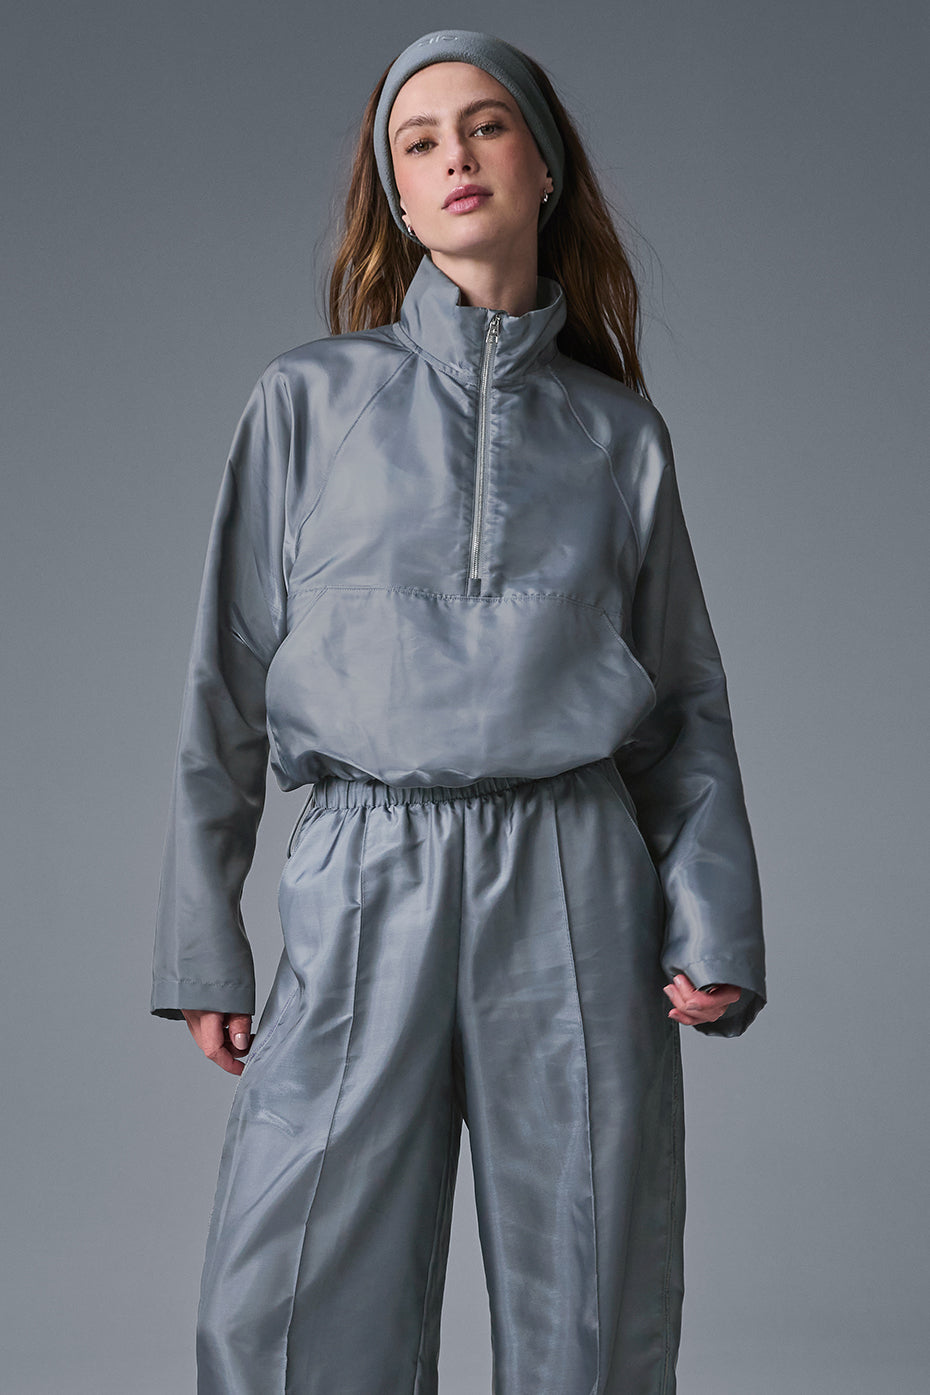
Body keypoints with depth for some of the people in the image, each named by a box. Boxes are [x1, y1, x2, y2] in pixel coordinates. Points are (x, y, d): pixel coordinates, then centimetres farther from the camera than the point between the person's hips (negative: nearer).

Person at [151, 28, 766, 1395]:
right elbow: (228, 680, 8)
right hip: (362, 886, -1)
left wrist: (716, 921, -3)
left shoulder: (618, 433, 11)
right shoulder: (308, 401, 7)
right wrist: (202, 937, 4)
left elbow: (688, 699, 11)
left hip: (574, 889, 1)